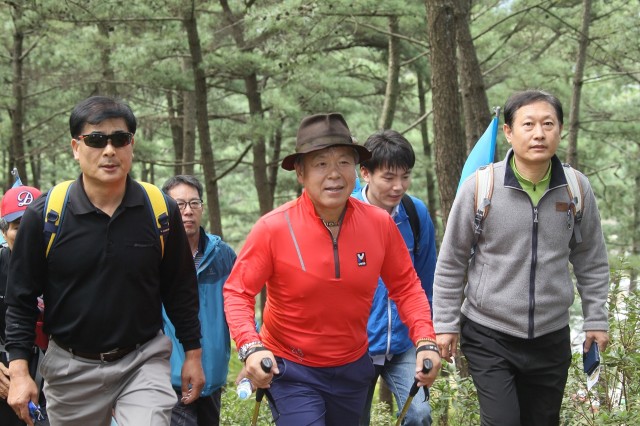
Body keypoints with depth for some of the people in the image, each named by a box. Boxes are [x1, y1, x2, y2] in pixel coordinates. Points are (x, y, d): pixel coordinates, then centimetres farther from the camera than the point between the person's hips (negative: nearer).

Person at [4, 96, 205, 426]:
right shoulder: (43, 215, -9)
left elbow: (180, 290, 6)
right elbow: (20, 300, -2)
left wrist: (192, 353, 9)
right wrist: (19, 371, -6)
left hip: (144, 361, 0)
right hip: (71, 368, 1)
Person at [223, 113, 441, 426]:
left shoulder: (381, 224, -10)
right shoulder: (273, 228, -18)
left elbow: (406, 287, 1)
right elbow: (237, 292, -12)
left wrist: (425, 341, -12)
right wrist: (251, 347, -28)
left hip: (353, 368, 4)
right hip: (291, 370, -4)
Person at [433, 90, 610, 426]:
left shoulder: (577, 188, -4)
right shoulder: (481, 186, -12)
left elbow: (592, 262, 9)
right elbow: (450, 263, -2)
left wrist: (596, 320, 8)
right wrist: (445, 324, -1)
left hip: (551, 338, 3)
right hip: (489, 336, -3)